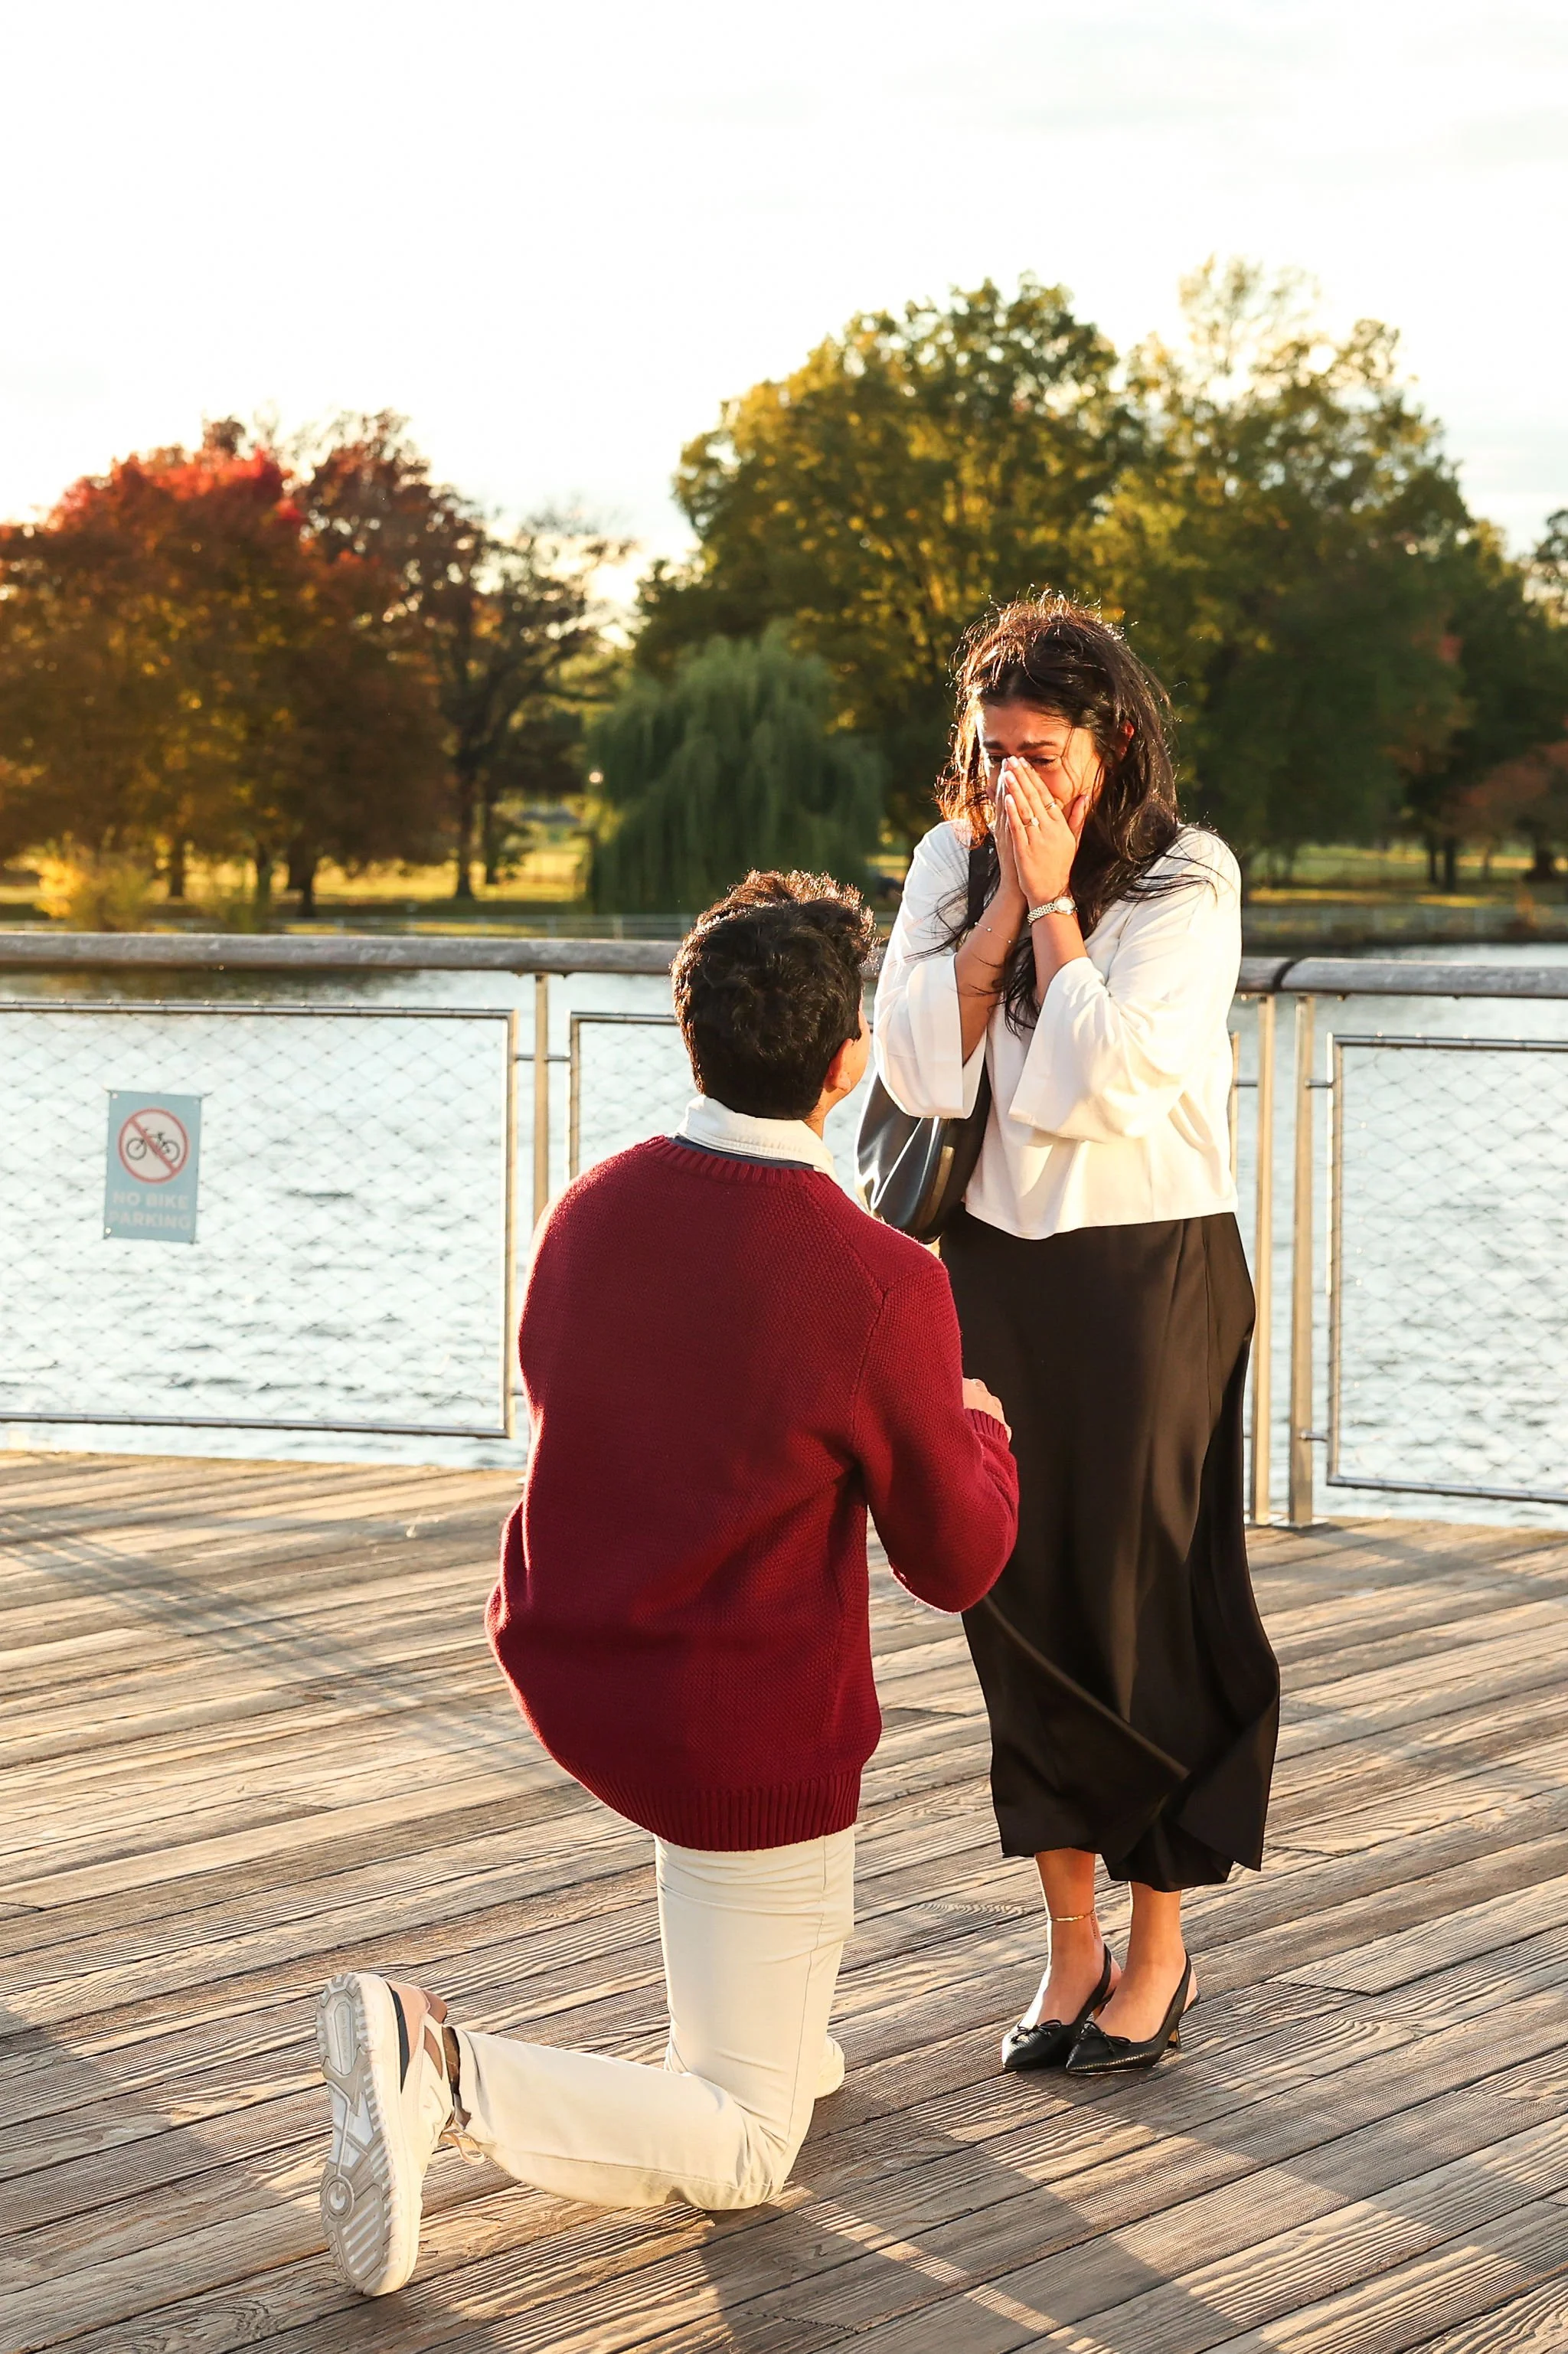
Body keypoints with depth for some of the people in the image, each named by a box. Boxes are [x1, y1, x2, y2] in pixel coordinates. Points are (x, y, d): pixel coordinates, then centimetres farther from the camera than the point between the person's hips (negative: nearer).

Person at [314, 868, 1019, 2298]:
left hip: (565, 1669, 7)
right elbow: (956, 1562, -10)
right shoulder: (883, 1290, -22)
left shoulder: (590, 1213, -4)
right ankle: (444, 2080, -19)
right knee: (739, 2154, 7)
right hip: (749, 1744, -7)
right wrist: (977, 1433, 13)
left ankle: (762, 2026, 36)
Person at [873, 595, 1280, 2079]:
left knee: (1141, 1603, 1)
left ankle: (1158, 1949, 16)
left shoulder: (1186, 881, -10)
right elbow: (916, 1069, -9)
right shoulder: (951, 862, 4)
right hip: (993, 1269, 4)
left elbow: (1094, 1085, -20)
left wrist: (1055, 899, -15)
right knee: (1018, 1598, 7)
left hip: (1147, 1274, -4)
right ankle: (1071, 1944, 18)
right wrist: (1007, 897, -12)